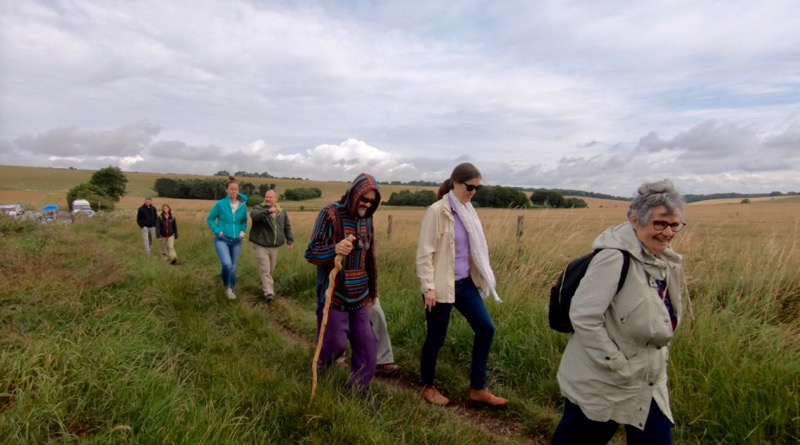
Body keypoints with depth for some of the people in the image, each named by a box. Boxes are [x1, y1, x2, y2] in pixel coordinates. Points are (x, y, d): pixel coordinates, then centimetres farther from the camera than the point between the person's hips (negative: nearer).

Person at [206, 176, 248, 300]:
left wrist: (243, 232, -1)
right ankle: (226, 285, 6)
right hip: (222, 240, -3)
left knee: (233, 267, 11)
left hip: (236, 241, 4)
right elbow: (210, 219, 2)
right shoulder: (220, 204, -8)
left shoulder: (243, 205, 1)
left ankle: (231, 289, 32)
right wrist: (217, 231, -10)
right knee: (227, 264, -22)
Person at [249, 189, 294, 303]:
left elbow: (287, 227, 18)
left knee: (271, 269, 17)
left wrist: (290, 240, 13)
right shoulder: (259, 208, -6)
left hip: (274, 246, 5)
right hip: (261, 245, -5)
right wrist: (268, 211, -43)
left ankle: (264, 285, 41)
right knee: (265, 270, -10)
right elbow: (253, 215, -30)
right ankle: (269, 293, -12)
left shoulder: (282, 212, 8)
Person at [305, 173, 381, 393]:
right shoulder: (330, 214, -13)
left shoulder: (367, 219, 5)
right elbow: (310, 253, -14)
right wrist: (334, 250, -34)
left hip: (359, 295, 5)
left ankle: (359, 389, 26)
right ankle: (320, 366, 38)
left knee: (366, 343, 7)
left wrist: (373, 289, 20)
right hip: (334, 293, -5)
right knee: (335, 342, 4)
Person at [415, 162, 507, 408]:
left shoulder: (467, 210, 6)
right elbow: (424, 252, -16)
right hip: (442, 285, -7)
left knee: (486, 328, 8)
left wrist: (481, 277, 14)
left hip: (466, 283, 8)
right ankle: (428, 387, 32)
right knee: (436, 337, 7)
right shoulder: (437, 211, -15)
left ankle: (478, 388, 24)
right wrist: (428, 287, -19)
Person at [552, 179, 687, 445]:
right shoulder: (615, 258, -25)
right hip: (600, 383, -7)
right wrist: (617, 365, -22)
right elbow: (583, 316, -29)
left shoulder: (665, 260, 3)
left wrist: (658, 358, 11)